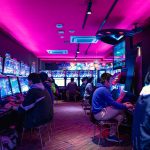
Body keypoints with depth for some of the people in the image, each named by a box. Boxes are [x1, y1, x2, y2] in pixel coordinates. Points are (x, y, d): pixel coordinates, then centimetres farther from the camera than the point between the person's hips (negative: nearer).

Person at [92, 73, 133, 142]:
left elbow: (110, 103, 19)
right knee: (120, 109, -9)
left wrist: (122, 104, 14)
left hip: (98, 112, 10)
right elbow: (113, 103, -19)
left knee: (120, 117, 7)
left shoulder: (100, 89, 15)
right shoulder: (104, 90, -17)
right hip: (100, 114, -10)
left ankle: (112, 135, 11)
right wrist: (125, 106, -7)